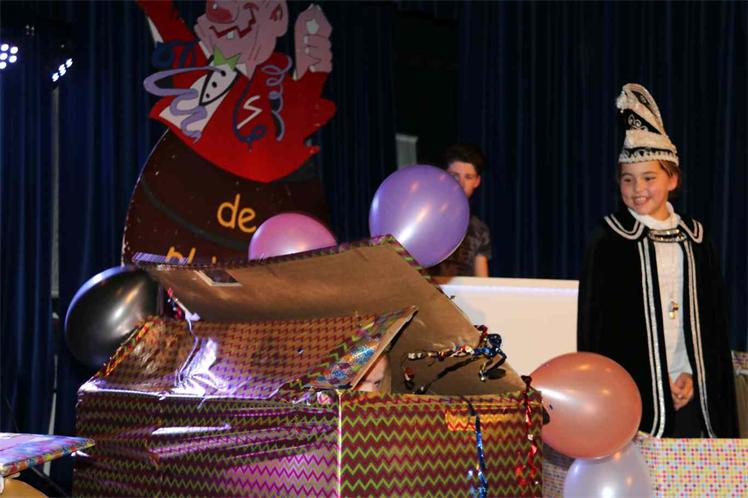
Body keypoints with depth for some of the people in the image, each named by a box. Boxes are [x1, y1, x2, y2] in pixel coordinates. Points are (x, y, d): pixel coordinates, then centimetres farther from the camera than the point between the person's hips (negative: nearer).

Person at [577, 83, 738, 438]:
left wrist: (692, 375, -2)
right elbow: (594, 325, -3)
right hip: (634, 395, -3)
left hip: (689, 394, 3)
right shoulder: (609, 241, -1)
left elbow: (713, 320, 13)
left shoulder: (694, 239, 10)